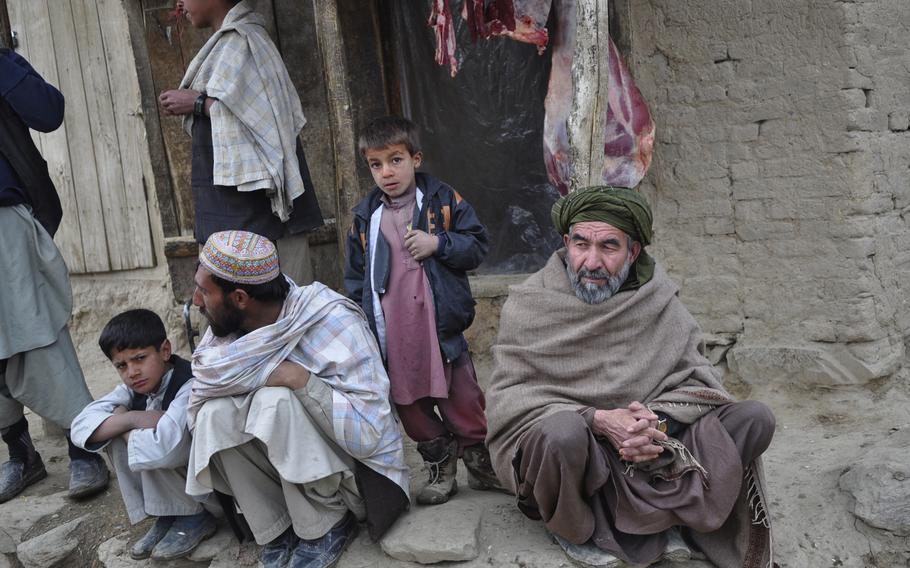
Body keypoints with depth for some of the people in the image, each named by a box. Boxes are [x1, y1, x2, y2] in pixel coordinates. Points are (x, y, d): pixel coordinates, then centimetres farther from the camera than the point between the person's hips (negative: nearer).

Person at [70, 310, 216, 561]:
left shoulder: (190, 387, -27)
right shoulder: (134, 388, -3)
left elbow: (165, 449, -43)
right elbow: (80, 427, -13)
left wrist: (121, 420, -24)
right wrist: (132, 418, -29)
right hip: (165, 476, 8)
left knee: (153, 449, -28)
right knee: (117, 436, -11)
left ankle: (195, 518, -8)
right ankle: (166, 515, -2)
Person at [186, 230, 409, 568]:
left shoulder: (334, 325, -23)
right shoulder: (228, 327, -6)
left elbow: (367, 435, -28)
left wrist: (299, 378, -34)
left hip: (358, 468, -5)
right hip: (287, 473, 5)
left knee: (276, 399, -30)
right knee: (216, 414, -20)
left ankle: (329, 524, -9)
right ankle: (277, 532, -6)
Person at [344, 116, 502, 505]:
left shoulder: (444, 201, -1)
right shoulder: (366, 217, 7)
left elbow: (478, 246, -1)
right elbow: (356, 277, 13)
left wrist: (438, 243, -16)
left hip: (441, 327, -3)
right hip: (392, 338, 3)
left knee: (462, 400, 4)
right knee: (410, 406, 11)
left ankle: (479, 461, 26)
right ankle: (441, 468, 29)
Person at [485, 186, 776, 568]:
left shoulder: (658, 300, -1)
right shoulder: (529, 303, -8)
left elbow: (696, 378, -2)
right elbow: (509, 397, -13)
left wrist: (658, 421, -24)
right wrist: (597, 420, -26)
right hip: (555, 450, -3)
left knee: (755, 419, -8)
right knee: (564, 431, -39)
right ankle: (573, 529, -6)